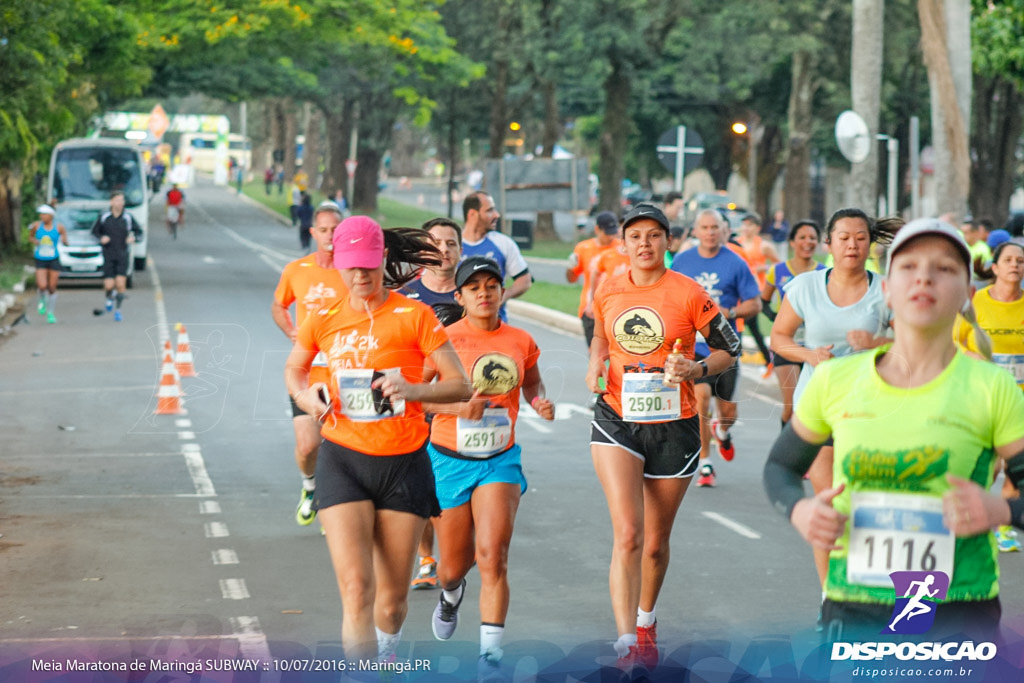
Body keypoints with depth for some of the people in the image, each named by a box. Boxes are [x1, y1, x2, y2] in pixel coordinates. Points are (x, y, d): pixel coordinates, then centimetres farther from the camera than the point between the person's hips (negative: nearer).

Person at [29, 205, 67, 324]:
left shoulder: (59, 227, -7)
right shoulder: (37, 225, -3)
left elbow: (66, 243, 2)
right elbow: (30, 237, 13)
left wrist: (64, 241, -21)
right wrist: (33, 241, -10)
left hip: (54, 260, 0)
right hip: (40, 260, 0)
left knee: (52, 288, 4)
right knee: (42, 286, -16)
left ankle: (50, 313, 20)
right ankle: (42, 300, 18)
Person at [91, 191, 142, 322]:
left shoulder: (128, 217, -2)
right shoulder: (104, 217, -2)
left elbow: (139, 232, 7)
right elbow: (95, 231, 10)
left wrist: (134, 238, -15)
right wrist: (101, 238, -11)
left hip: (123, 255, 0)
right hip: (108, 256, 0)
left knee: (120, 283, -9)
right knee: (109, 285, -5)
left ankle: (118, 310, 7)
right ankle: (110, 297, 32)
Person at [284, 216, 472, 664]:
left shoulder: (414, 316, -4)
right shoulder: (324, 320, 3)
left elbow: (461, 386, -6)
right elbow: (293, 369, 22)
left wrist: (413, 390, -25)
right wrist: (305, 396, -1)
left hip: (404, 462, 0)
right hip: (343, 459, 1)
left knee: (392, 598, 9)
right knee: (356, 590, -15)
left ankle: (385, 658, 40)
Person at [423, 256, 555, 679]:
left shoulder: (520, 342, 1)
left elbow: (532, 382, 20)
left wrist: (540, 402, -2)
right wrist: (457, 407, -24)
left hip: (500, 460, 1)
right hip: (449, 460, -1)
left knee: (493, 556, -17)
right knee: (455, 564, 11)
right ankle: (450, 593, 50)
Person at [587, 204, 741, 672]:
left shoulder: (688, 294, -8)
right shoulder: (607, 290, 2)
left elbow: (729, 349, 0)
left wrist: (696, 369, -18)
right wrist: (596, 366, 3)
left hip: (673, 427, -1)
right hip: (617, 422, 1)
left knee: (655, 543, 12)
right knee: (628, 534, -16)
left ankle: (645, 620, 39)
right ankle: (627, 643, -19)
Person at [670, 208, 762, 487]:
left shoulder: (735, 263, -2)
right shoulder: (682, 261, 3)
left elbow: (754, 304, 0)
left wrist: (729, 312, -16)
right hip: (693, 346, 0)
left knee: (728, 411, 8)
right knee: (701, 397, -20)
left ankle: (722, 431, 47)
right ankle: (705, 464, -9)